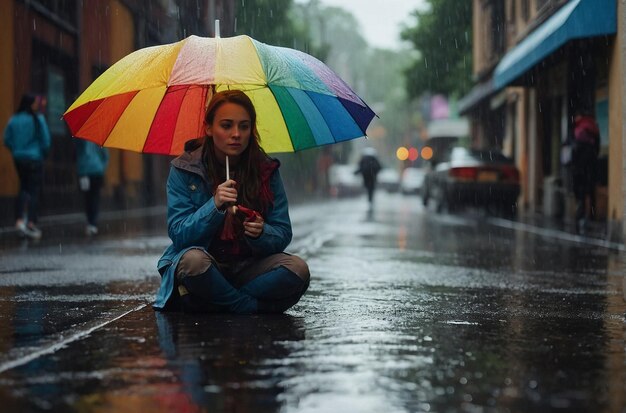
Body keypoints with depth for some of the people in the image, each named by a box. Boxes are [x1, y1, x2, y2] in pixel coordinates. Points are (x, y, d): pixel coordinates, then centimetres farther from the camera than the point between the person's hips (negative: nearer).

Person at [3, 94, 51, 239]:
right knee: (34, 190, 1)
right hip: (34, 159, -5)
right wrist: (44, 153, 7)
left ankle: (19, 220, 7)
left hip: (19, 159, 5)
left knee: (23, 188, 17)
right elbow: (45, 140, -10)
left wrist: (16, 151, 13)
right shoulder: (37, 119, -12)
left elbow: (7, 140, 2)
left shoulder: (13, 120, 1)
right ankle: (31, 223, -3)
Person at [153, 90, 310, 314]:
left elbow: (283, 235, 0)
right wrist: (215, 206, -26)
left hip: (248, 267, 3)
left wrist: (261, 233, -23)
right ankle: (250, 306, -14)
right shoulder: (184, 169, -4)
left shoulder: (266, 169, 1)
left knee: (297, 268, -26)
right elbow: (178, 234, -10)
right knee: (193, 259, -37)